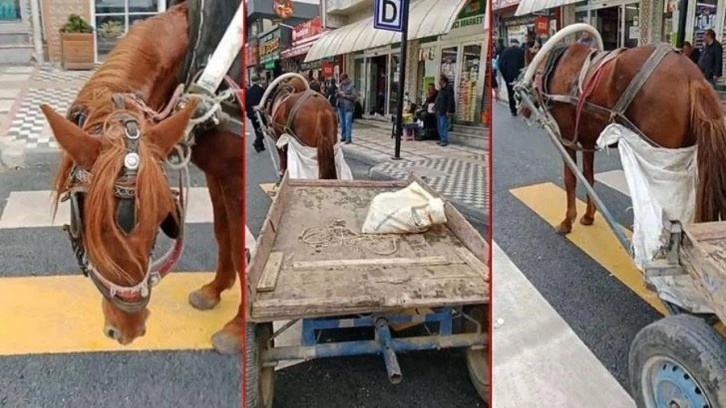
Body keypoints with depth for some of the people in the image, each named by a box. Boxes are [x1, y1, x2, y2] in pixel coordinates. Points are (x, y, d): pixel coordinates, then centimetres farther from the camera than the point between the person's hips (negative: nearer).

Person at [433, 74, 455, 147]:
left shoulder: (449, 88, -10)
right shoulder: (441, 89, 18)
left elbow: (450, 100, -15)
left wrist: (449, 111, -19)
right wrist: (435, 106, 17)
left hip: (444, 111, -9)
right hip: (439, 110, 9)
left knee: (443, 126, -9)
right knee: (440, 126, 11)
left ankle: (445, 140, -5)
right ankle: (441, 139, 17)